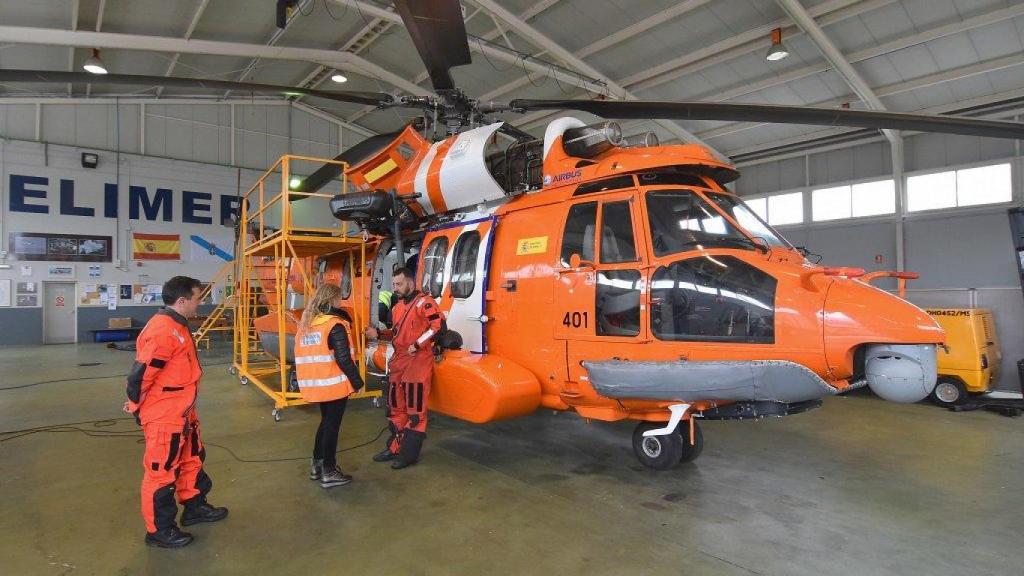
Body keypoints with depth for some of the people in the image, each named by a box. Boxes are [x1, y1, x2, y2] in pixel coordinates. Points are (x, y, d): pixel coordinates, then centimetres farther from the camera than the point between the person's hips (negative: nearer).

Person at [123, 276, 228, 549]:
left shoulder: (176, 327, 8)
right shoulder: (162, 331, -25)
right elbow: (140, 374, -24)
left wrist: (178, 408, 19)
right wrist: (136, 406, -9)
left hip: (181, 412, 10)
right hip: (163, 416, -10)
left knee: (192, 458, 22)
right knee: (162, 471, 5)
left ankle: (194, 507, 39)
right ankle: (159, 530, 21)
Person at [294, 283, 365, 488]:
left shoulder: (305, 324, 8)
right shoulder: (335, 325, -16)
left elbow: (302, 354, 13)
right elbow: (343, 359, -19)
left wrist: (306, 381, 21)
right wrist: (357, 380, -9)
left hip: (315, 384, 7)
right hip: (334, 384, -7)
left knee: (326, 421, 22)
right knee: (332, 425, 3)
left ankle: (316, 465, 29)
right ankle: (329, 473, 10)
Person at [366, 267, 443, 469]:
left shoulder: (423, 302, -12)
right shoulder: (397, 307, 17)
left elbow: (438, 326, -20)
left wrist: (417, 345, -20)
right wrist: (378, 334, 8)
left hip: (418, 360, -9)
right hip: (399, 360, 9)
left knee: (415, 409, -2)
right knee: (396, 406, 16)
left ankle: (409, 454, 6)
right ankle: (395, 447, 28)